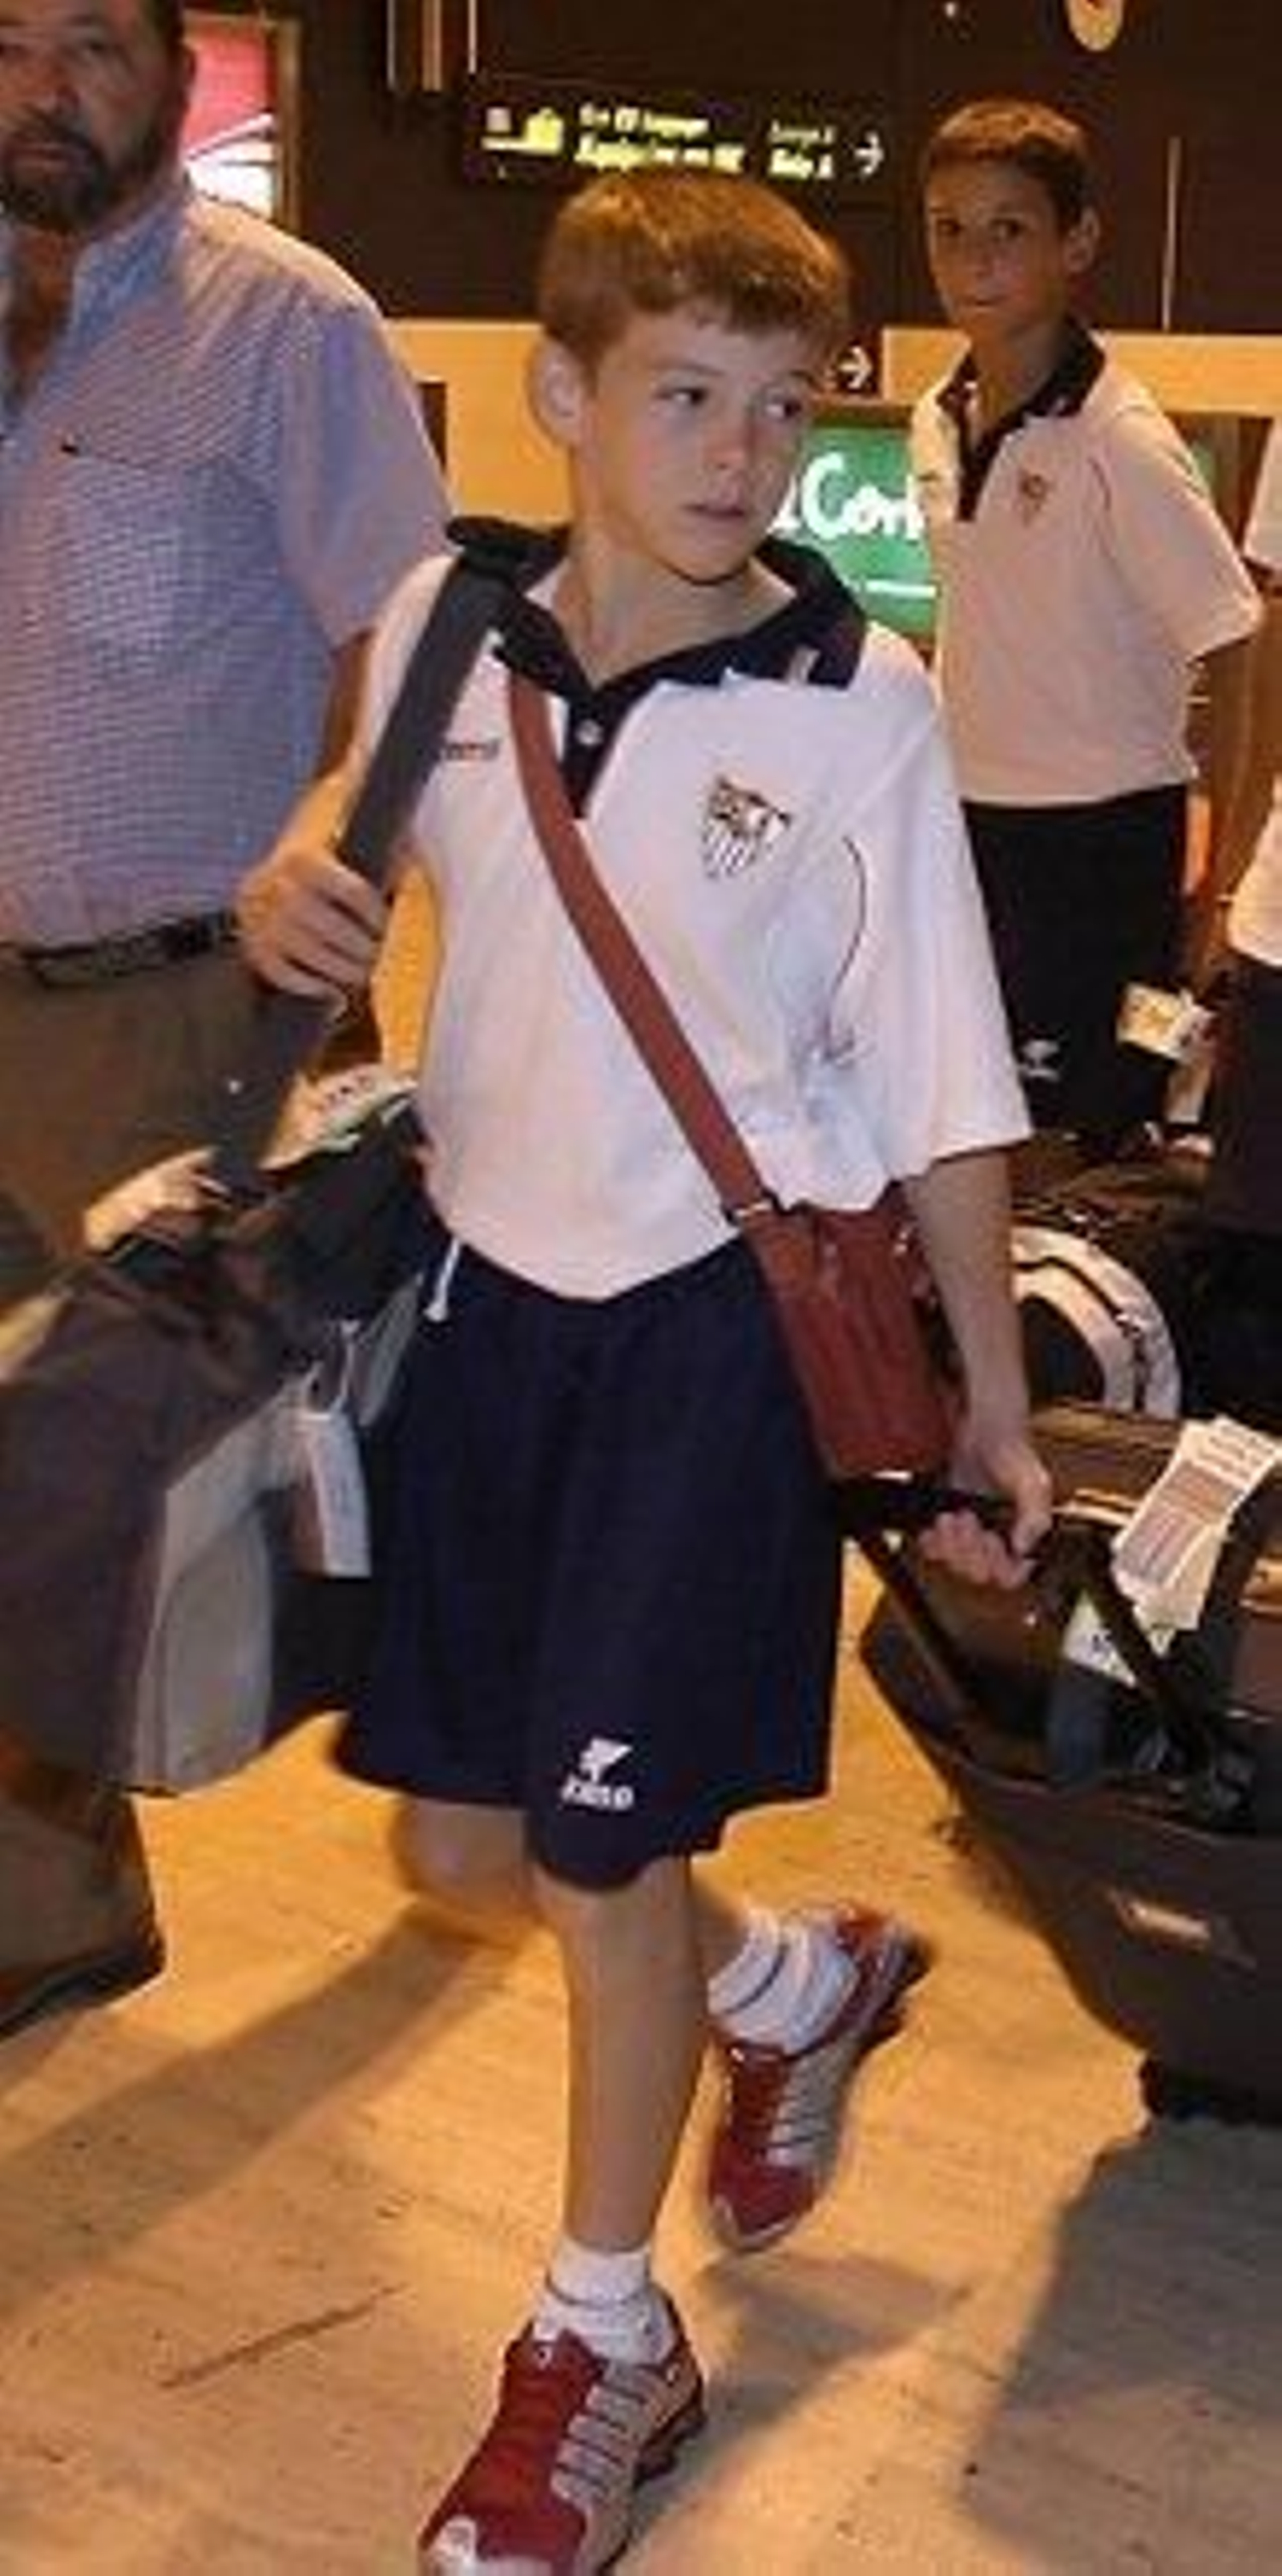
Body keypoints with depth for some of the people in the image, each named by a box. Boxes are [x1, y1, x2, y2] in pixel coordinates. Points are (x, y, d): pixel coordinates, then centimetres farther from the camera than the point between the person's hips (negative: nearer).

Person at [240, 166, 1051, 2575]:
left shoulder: (860, 712, -12)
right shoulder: (448, 625, -2)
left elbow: (937, 1086, -8)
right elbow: (370, 836, 18)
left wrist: (991, 1392, -5)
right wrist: (290, 881, -6)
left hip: (723, 1313, -4)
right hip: (490, 1281, 5)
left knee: (602, 1849, 2)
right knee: (466, 1836, 13)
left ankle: (606, 2339, 27)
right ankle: (791, 1978, 44)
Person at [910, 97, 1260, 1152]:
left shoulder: (1120, 441, -16)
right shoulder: (939, 422, 4)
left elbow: (1241, 663, -15)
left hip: (1100, 830, -7)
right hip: (970, 826, 7)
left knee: (1097, 1129, 1)